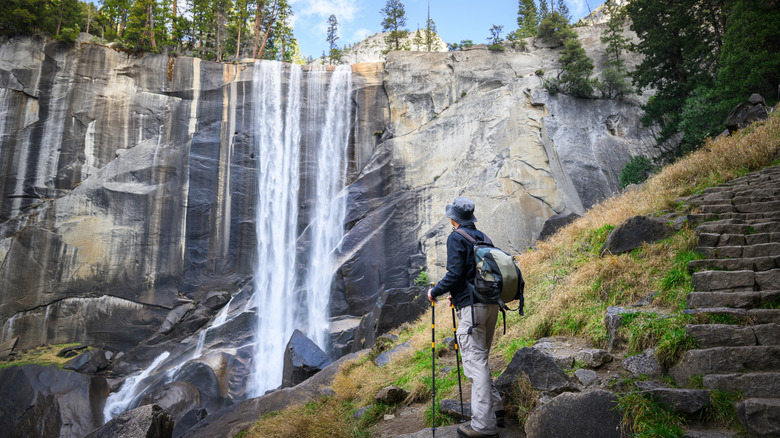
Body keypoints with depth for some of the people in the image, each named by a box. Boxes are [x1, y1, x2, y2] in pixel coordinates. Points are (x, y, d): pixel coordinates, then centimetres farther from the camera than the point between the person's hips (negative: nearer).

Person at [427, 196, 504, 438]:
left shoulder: (456, 238, -7)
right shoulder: (482, 237, 17)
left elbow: (455, 274, -16)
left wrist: (434, 292, -1)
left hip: (472, 307, -8)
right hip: (491, 304, 9)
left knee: (475, 362, -7)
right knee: (480, 359, 19)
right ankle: (495, 410, 22)